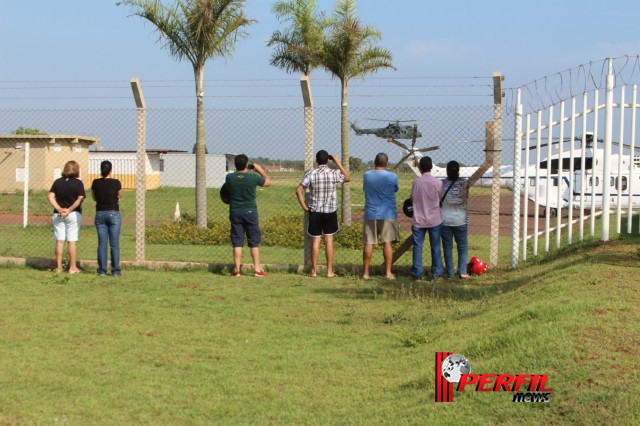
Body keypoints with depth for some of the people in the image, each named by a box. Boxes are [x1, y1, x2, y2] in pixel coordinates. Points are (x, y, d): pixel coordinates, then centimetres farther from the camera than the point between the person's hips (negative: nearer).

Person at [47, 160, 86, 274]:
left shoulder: (57, 182, 6)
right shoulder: (78, 183, -5)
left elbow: (51, 197, -2)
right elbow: (80, 199, -14)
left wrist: (59, 209, -8)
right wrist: (69, 210, -13)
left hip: (58, 214, 3)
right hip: (74, 214, -3)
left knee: (59, 241, 8)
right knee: (72, 241, 1)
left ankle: (58, 267, 10)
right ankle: (72, 268, 4)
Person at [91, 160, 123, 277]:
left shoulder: (96, 183, -2)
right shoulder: (116, 182, -9)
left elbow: (94, 197, 12)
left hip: (100, 214, 2)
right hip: (114, 214, -2)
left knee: (102, 243, 5)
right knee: (114, 244, 2)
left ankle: (102, 270, 3)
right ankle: (115, 270, 2)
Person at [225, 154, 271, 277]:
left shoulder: (229, 177, -7)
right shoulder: (253, 178, -11)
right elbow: (268, 182, 8)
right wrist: (260, 170, 20)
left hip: (235, 212, 2)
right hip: (250, 212, -2)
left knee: (237, 242, 5)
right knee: (254, 241, 6)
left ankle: (236, 269, 4)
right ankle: (257, 269, 8)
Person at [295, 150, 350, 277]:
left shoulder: (311, 174, -5)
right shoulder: (334, 174, -5)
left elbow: (298, 190, -10)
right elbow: (348, 178, 15)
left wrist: (304, 206, -2)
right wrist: (339, 163, 14)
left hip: (315, 211, 0)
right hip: (331, 211, 0)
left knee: (316, 240, 5)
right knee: (329, 240, 4)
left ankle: (314, 270, 8)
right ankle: (329, 271, 4)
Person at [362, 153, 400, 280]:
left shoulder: (366, 175, -2)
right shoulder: (392, 177, -8)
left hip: (371, 214, 2)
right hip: (388, 214, -2)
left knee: (369, 243, 5)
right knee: (387, 243, 2)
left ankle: (366, 272, 8)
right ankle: (388, 272, 2)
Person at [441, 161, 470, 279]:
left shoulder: (442, 184, -8)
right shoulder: (463, 183, -8)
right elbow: (466, 198, 6)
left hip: (445, 219, 0)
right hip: (460, 219, 0)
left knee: (447, 247, 7)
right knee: (463, 246, 10)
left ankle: (450, 272, 8)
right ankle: (462, 271, 2)